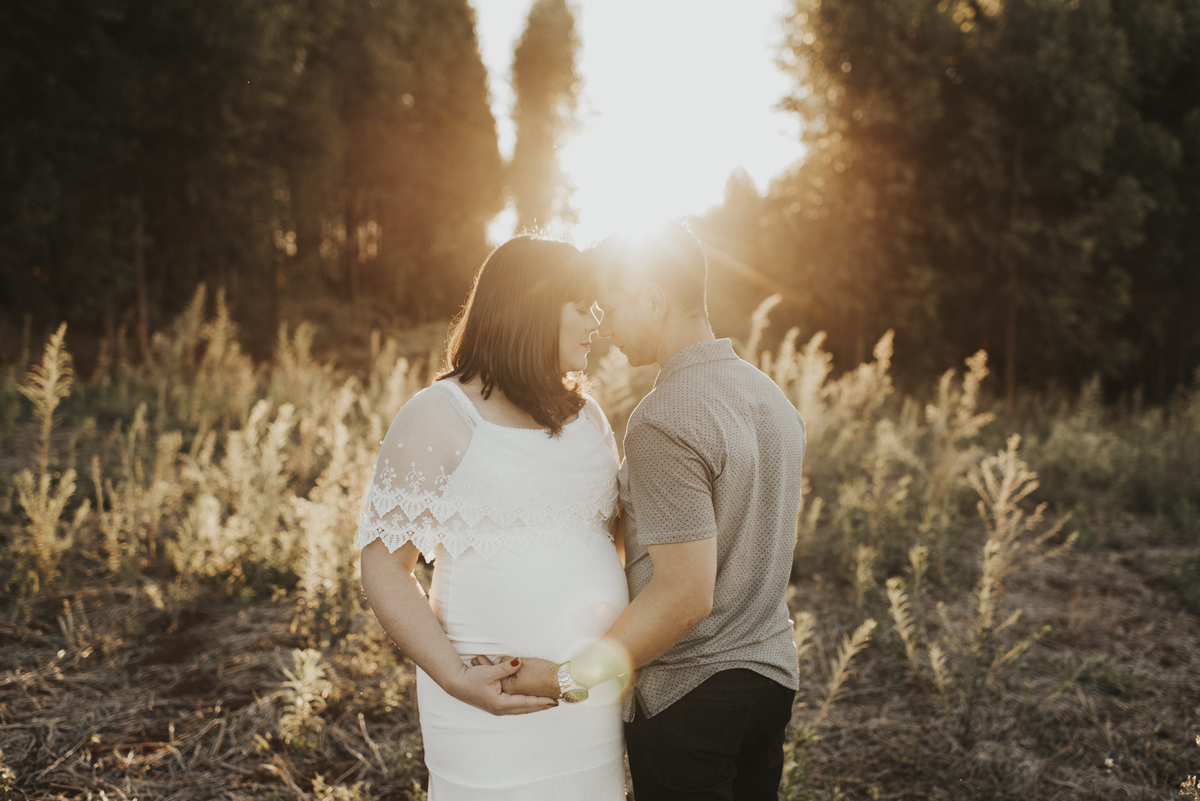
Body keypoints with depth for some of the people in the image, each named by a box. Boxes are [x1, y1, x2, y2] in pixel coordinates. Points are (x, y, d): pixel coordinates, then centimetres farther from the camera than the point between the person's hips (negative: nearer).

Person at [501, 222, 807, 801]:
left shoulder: (664, 421, -23)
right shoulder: (772, 396, 5)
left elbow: (687, 595, -27)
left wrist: (569, 676, -20)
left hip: (688, 694, -8)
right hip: (771, 671, 8)